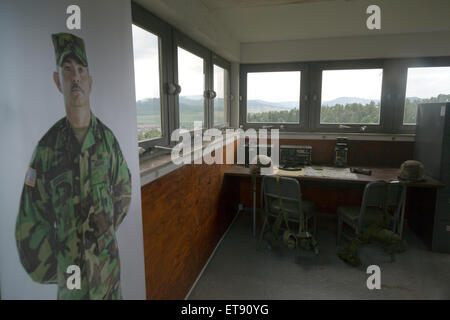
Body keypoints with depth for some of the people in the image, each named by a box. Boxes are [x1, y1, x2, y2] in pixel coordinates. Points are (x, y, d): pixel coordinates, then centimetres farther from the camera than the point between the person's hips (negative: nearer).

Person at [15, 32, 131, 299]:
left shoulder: (107, 138, -5)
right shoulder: (47, 147, -10)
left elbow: (123, 192, 8)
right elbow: (32, 222, -4)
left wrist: (108, 230, 6)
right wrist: (53, 270, -1)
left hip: (108, 258, 2)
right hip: (69, 264, -1)